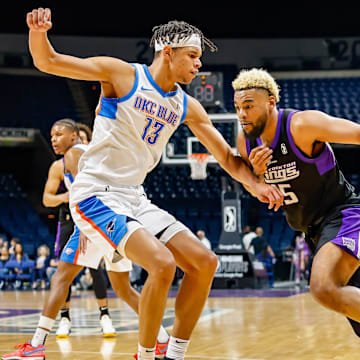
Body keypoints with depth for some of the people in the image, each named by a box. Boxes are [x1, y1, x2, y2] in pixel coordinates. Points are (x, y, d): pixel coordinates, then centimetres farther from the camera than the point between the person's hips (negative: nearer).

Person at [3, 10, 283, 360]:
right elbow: (47, 61, -8)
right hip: (95, 194, -8)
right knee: (163, 264, -26)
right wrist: (38, 31, -29)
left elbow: (227, 158, 11)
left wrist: (255, 183, -8)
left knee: (204, 263, 0)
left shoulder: (187, 107, 10)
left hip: (134, 197, 8)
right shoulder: (123, 74, -7)